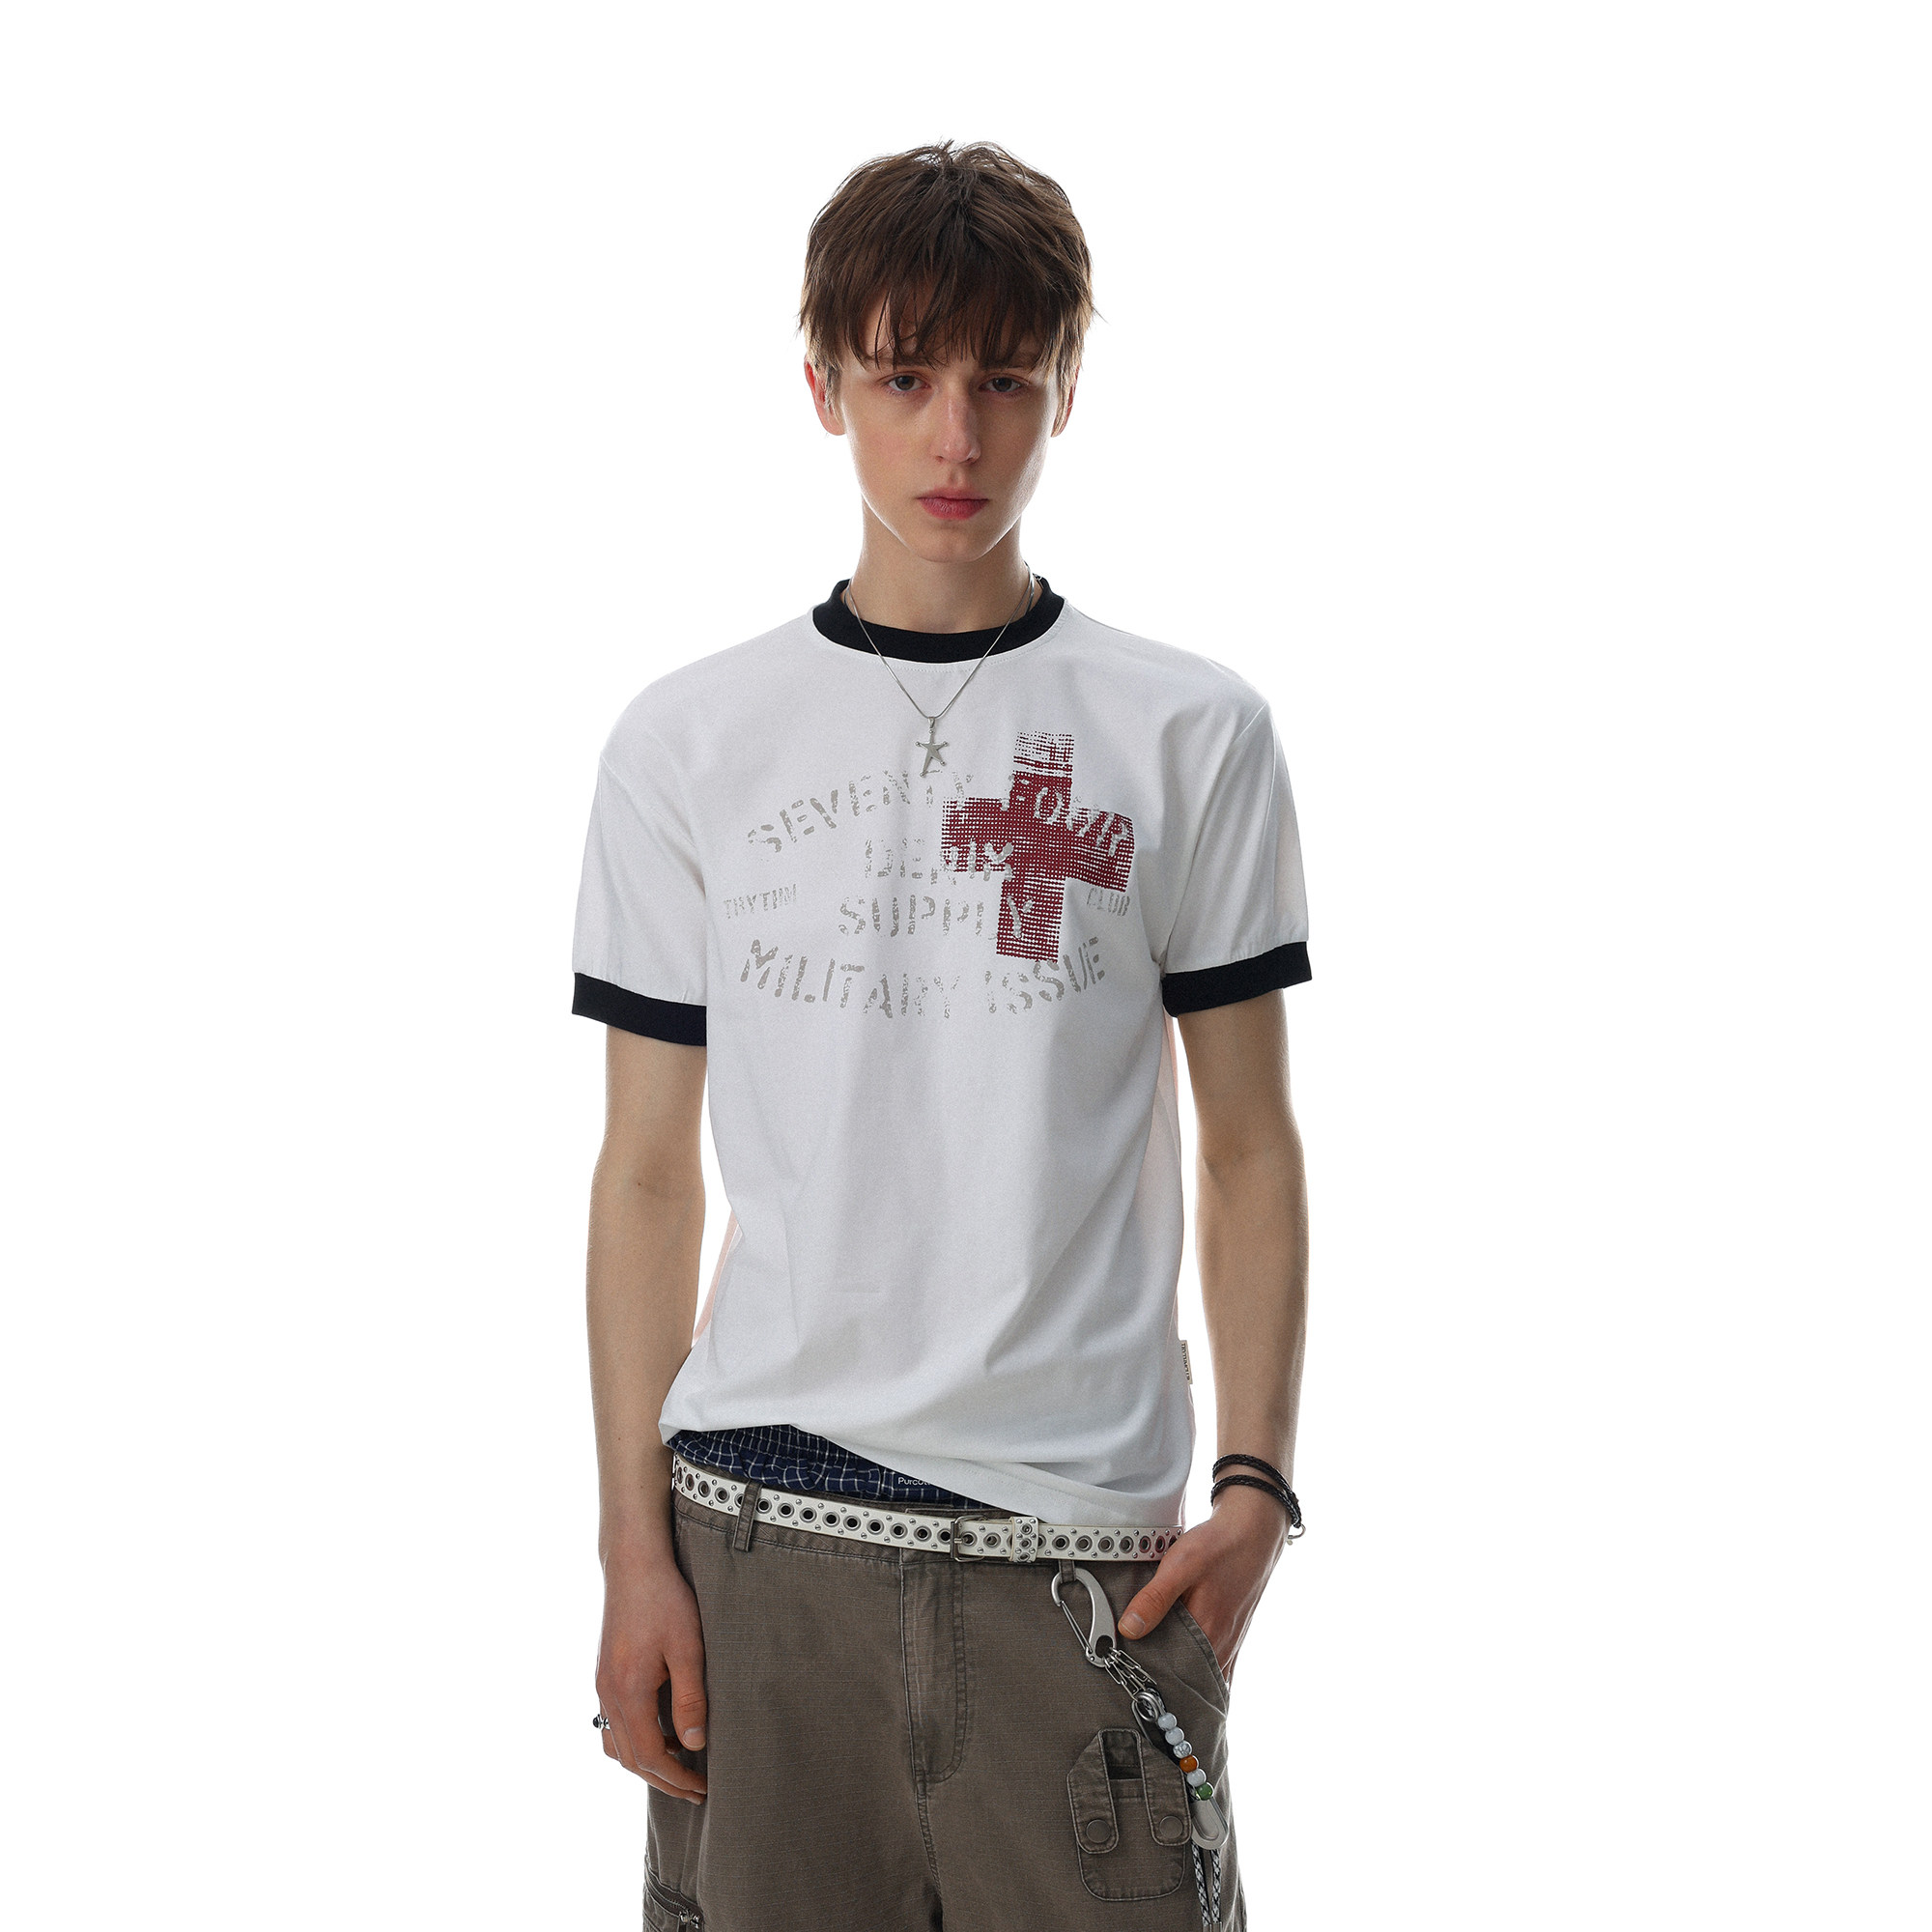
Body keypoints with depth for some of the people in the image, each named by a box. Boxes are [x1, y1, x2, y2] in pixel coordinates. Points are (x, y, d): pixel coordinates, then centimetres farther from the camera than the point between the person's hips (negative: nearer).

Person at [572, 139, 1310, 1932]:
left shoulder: (1190, 733, 4)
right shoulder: (687, 742, 7)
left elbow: (1248, 1149, 6)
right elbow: (647, 1172, 8)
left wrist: (1255, 1480, -6)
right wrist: (633, 1545, 2)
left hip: (1081, 1538, -1)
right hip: (754, 1529, 1)